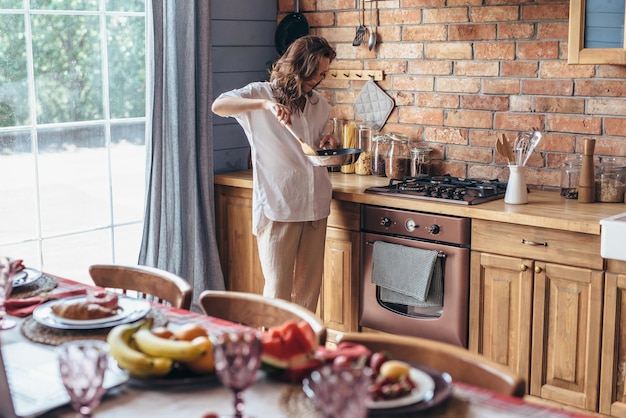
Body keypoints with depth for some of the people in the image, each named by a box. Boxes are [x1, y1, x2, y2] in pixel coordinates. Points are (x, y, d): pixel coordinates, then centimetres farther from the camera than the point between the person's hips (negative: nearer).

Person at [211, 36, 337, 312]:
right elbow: (218, 106, -19)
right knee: (278, 288, -3)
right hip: (277, 207, -5)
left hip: (315, 206, 6)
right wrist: (265, 104, -30)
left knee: (310, 285, 10)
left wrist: (328, 144, 4)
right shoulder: (262, 93, -2)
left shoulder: (319, 105, 14)